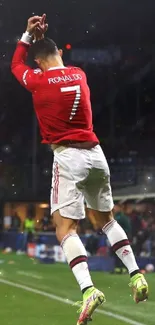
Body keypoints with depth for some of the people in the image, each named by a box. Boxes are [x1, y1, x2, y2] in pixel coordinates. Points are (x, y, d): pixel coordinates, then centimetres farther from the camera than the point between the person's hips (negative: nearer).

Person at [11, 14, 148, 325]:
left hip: (68, 157, -5)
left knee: (65, 228, -8)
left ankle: (88, 289, -27)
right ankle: (135, 274, 12)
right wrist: (44, 39, 31)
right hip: (95, 153, 5)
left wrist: (28, 35, 20)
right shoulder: (79, 74, 8)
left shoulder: (37, 81, -6)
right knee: (106, 219, 21)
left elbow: (16, 65, 16)